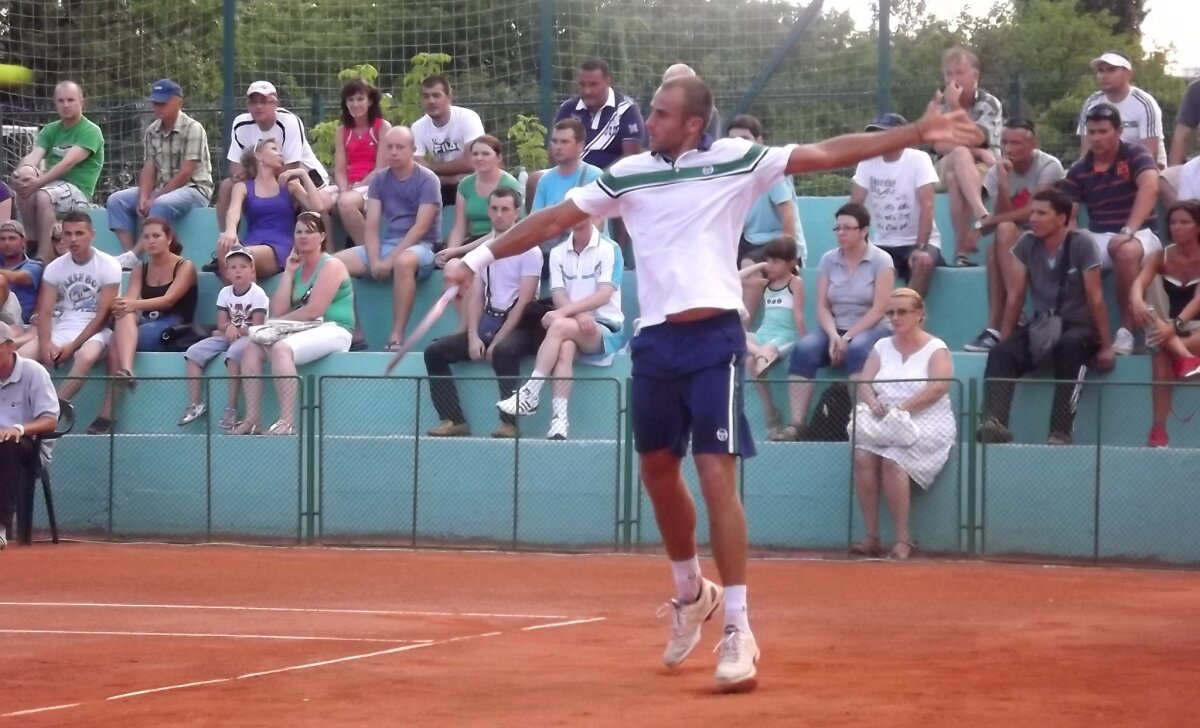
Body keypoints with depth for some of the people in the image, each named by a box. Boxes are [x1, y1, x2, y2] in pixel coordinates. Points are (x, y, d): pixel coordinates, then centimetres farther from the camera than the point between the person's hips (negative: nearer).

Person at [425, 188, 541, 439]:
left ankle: (509, 422, -32)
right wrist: (473, 337, -8)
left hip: (518, 327, -6)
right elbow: (475, 297, 8)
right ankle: (454, 420, -13)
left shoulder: (529, 250, -6)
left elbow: (524, 303, -13)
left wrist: (497, 340, -18)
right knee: (435, 352, -10)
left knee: (503, 351, -39)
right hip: (487, 323, 6)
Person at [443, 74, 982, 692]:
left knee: (716, 475, -11)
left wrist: (918, 133, -12)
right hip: (655, 341, 5)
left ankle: (738, 630, -9)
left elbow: (828, 154, -5)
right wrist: (479, 257, 9)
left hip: (713, 338, -5)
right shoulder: (628, 175, 7)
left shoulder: (736, 161, -2)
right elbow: (555, 219, 11)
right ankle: (691, 593, 40)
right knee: (658, 471, 16)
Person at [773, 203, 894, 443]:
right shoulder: (828, 260, 7)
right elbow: (822, 306, 2)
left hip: (870, 329, -3)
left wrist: (848, 337, -19)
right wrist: (833, 335, -17)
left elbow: (879, 309, -11)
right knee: (804, 348, -28)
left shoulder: (881, 261, -4)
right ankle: (797, 423, -33)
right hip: (834, 329, 3)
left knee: (857, 349, -38)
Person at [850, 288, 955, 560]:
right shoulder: (882, 346, 17)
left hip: (925, 423, -4)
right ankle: (872, 537, -25)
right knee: (862, 456, -27)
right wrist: (873, 403, -16)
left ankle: (903, 538, -26)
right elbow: (863, 382, 8)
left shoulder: (935, 349, 2)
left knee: (892, 459, -33)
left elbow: (939, 386, -15)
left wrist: (902, 409, -24)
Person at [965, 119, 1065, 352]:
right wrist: (1003, 182, -24)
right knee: (997, 246, -30)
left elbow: (1034, 211, -18)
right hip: (1014, 239, 4)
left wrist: (989, 222, -12)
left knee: (1004, 231, -31)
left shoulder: (1048, 166, -12)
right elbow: (1004, 214, -10)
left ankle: (1000, 328, -35)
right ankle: (996, 328, -34)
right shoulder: (997, 172, 0)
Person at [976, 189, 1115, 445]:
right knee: (1001, 353, -25)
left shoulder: (1081, 245, -9)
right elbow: (1016, 295, 6)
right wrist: (1005, 336, 7)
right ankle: (994, 423, -46)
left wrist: (1106, 346, -8)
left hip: (1078, 326, -4)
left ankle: (1061, 432, -42)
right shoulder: (1026, 244, 1)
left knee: (1069, 346, -39)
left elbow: (1095, 297, -9)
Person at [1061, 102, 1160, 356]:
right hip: (1098, 238, 4)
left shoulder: (1136, 156, -5)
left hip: (1139, 235, -4)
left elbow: (1150, 188, -24)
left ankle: (1126, 330, -28)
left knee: (1126, 251, -40)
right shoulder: (1079, 170, 6)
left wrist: (1128, 231, -36)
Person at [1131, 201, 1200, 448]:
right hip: (1168, 327, 2)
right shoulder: (1161, 257, 2)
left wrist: (1176, 325, -41)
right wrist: (1137, 301, -41)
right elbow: (1139, 282, -16)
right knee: (1162, 348, -35)